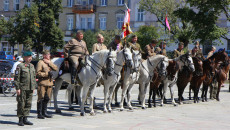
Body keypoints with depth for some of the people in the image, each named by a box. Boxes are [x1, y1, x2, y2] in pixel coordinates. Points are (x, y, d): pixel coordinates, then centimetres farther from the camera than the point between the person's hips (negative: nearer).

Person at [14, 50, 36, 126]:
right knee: (21, 104, -2)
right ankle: (20, 120, 6)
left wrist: (33, 87, 15)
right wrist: (17, 88, -13)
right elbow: (16, 78, -8)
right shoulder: (20, 66, -6)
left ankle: (25, 119, 14)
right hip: (22, 88, -6)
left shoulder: (32, 66, 14)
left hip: (30, 89, 6)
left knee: (28, 104, 6)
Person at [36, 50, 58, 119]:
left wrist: (49, 63, -6)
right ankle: (39, 113, 1)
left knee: (47, 98, 11)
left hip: (49, 83, 7)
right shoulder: (40, 62, -5)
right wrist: (47, 73, -16)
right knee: (41, 98, -4)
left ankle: (44, 112, 21)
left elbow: (56, 68, 4)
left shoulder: (50, 62, 19)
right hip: (42, 83, -7)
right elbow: (38, 73, -12)